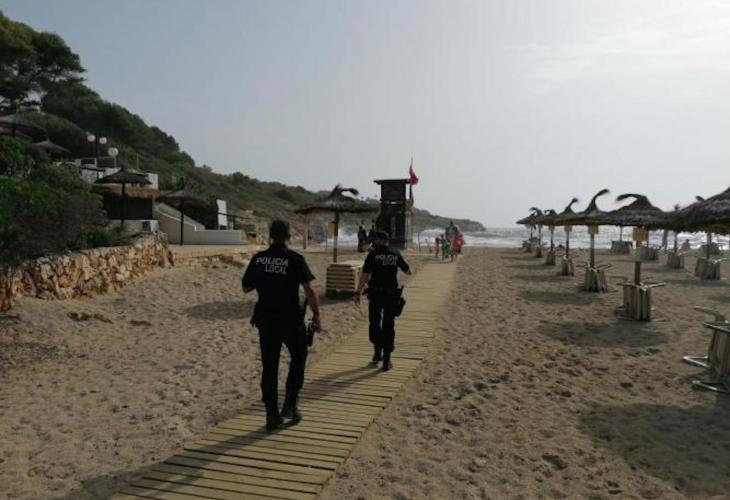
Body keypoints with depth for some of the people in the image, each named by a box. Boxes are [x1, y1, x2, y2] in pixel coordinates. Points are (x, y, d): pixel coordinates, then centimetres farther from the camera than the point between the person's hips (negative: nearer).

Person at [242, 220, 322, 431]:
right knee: (298, 358, 18)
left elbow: (246, 288, 10)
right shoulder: (295, 259, -10)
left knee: (269, 366, 11)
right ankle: (290, 405, 15)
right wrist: (316, 315, -11)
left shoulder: (258, 259, 1)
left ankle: (272, 415, 15)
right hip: (291, 319, -3)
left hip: (265, 320, 3)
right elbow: (309, 290, -17)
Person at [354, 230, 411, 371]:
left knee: (375, 323, 19)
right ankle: (386, 360, 7)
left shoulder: (373, 254, -6)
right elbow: (408, 271, 13)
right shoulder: (395, 254, 2)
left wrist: (357, 293, -8)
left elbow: (365, 275, -13)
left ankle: (377, 352, 23)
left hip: (375, 294, -2)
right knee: (389, 326, 7)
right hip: (392, 294, 2)